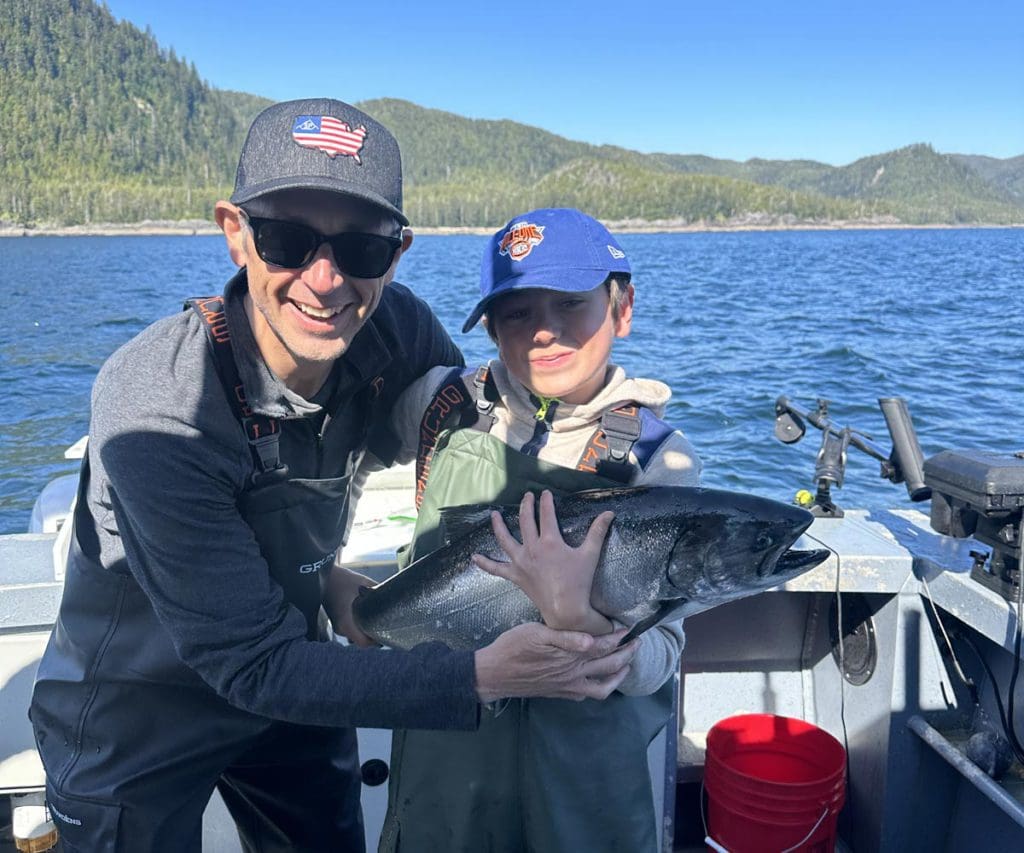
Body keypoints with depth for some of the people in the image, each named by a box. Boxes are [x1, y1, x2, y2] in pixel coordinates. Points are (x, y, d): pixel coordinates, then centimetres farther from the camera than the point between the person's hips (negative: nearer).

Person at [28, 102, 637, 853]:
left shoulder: (396, 330, -20)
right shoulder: (157, 413, -34)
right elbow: (252, 666, -30)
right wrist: (485, 676, -39)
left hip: (289, 674, 5)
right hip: (133, 717, -4)